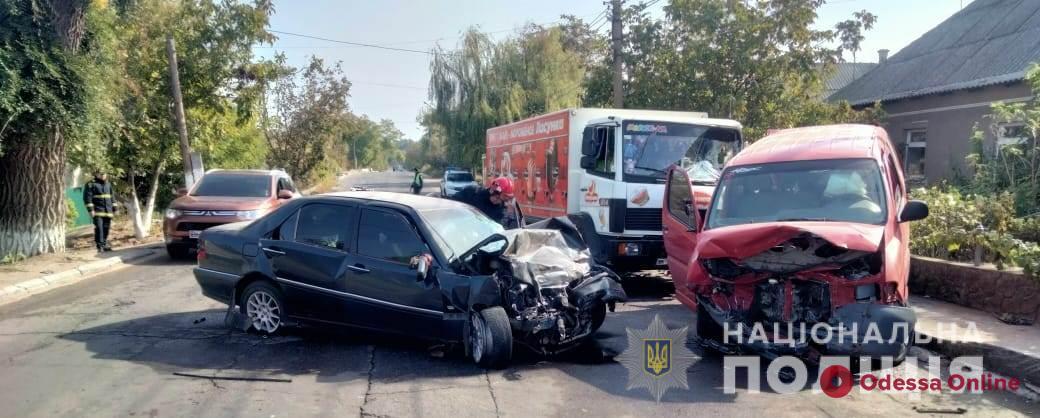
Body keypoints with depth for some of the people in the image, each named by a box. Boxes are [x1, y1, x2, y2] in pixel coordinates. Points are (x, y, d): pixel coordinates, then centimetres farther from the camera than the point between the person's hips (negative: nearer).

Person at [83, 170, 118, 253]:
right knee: (99, 228, -12)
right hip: (97, 211, -5)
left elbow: (112, 197, 21)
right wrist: (91, 209, -15)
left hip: (108, 211, 6)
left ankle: (104, 245, 13)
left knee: (106, 229, 5)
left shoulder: (108, 184, 15)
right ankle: (100, 246, -10)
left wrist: (114, 208, 17)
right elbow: (87, 197, -8)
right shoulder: (91, 184, -3)